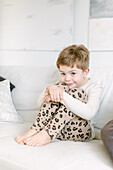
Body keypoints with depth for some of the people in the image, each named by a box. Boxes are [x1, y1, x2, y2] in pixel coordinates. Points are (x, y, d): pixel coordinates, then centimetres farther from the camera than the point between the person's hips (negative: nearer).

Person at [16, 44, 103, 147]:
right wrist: (50, 88, -22)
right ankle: (35, 129, -25)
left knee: (77, 92, -26)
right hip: (59, 127, 4)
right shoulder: (63, 85, 7)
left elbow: (89, 114, -30)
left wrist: (63, 96, -34)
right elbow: (40, 104, -1)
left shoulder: (94, 88, -9)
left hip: (80, 132, -4)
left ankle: (47, 134, -33)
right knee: (60, 87, -16)